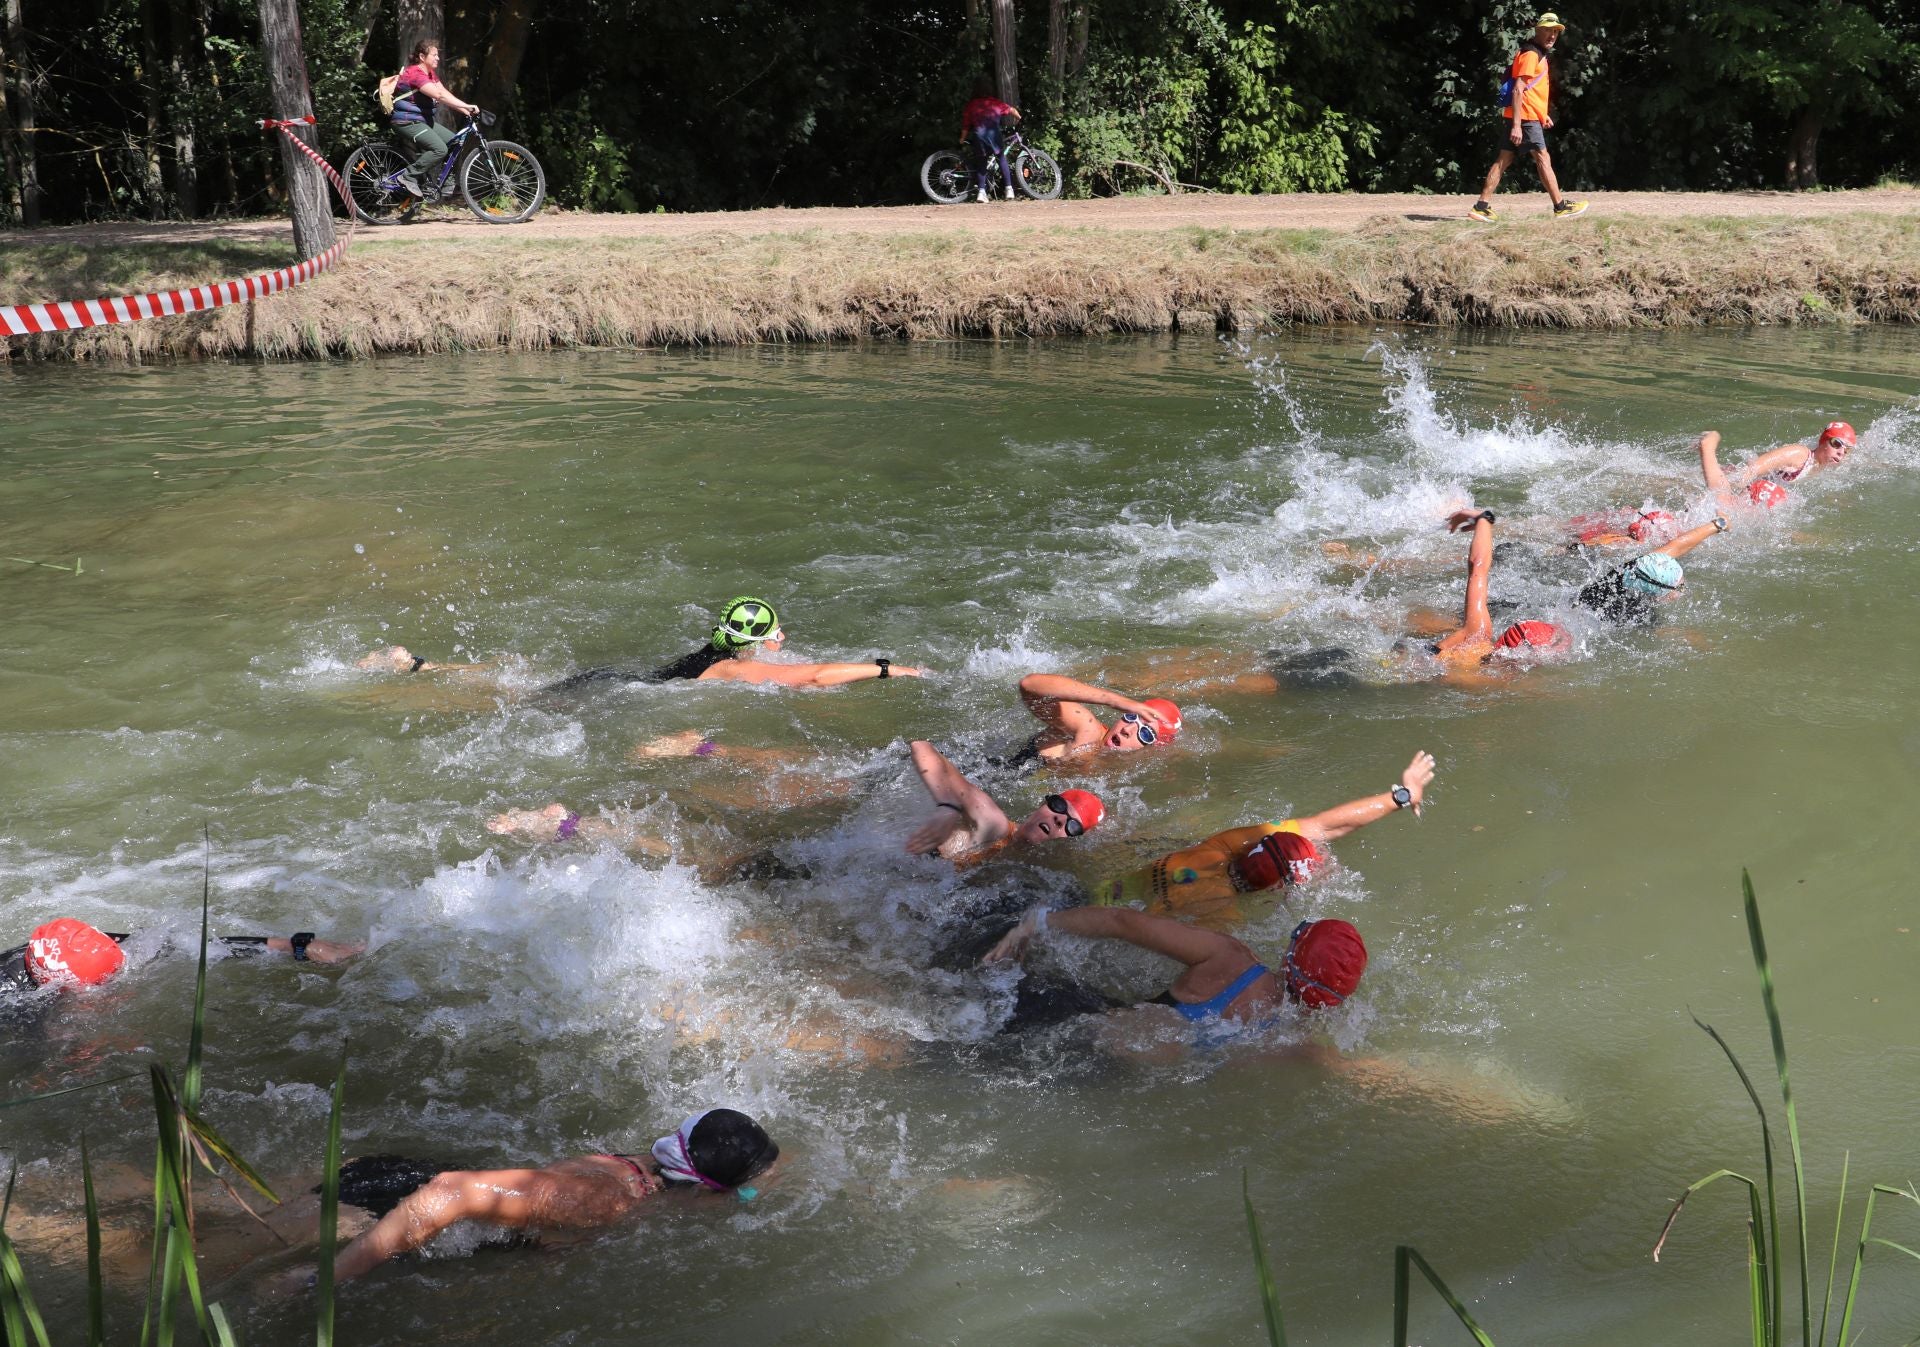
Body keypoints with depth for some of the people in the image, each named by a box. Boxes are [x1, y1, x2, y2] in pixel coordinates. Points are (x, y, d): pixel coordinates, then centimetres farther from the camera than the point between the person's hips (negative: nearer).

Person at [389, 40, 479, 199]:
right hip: (407, 122, -10)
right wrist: (467, 106, -33)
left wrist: (465, 110, -8)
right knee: (440, 149, -25)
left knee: (453, 142, 6)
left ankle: (425, 180, 12)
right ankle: (408, 177, -14)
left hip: (422, 121, 10)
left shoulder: (430, 73, 12)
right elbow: (440, 95, -31)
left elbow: (445, 93, 5)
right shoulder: (415, 74, -21)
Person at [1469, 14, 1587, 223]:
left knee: (1504, 160, 6)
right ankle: (1561, 207, 1)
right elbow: (1517, 90, -19)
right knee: (1542, 159, -4)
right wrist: (1516, 125, -24)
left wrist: (1542, 115, 24)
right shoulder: (1531, 54, -12)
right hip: (1524, 118, -10)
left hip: (1529, 117, 10)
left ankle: (1482, 206, 3)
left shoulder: (1540, 55, 20)